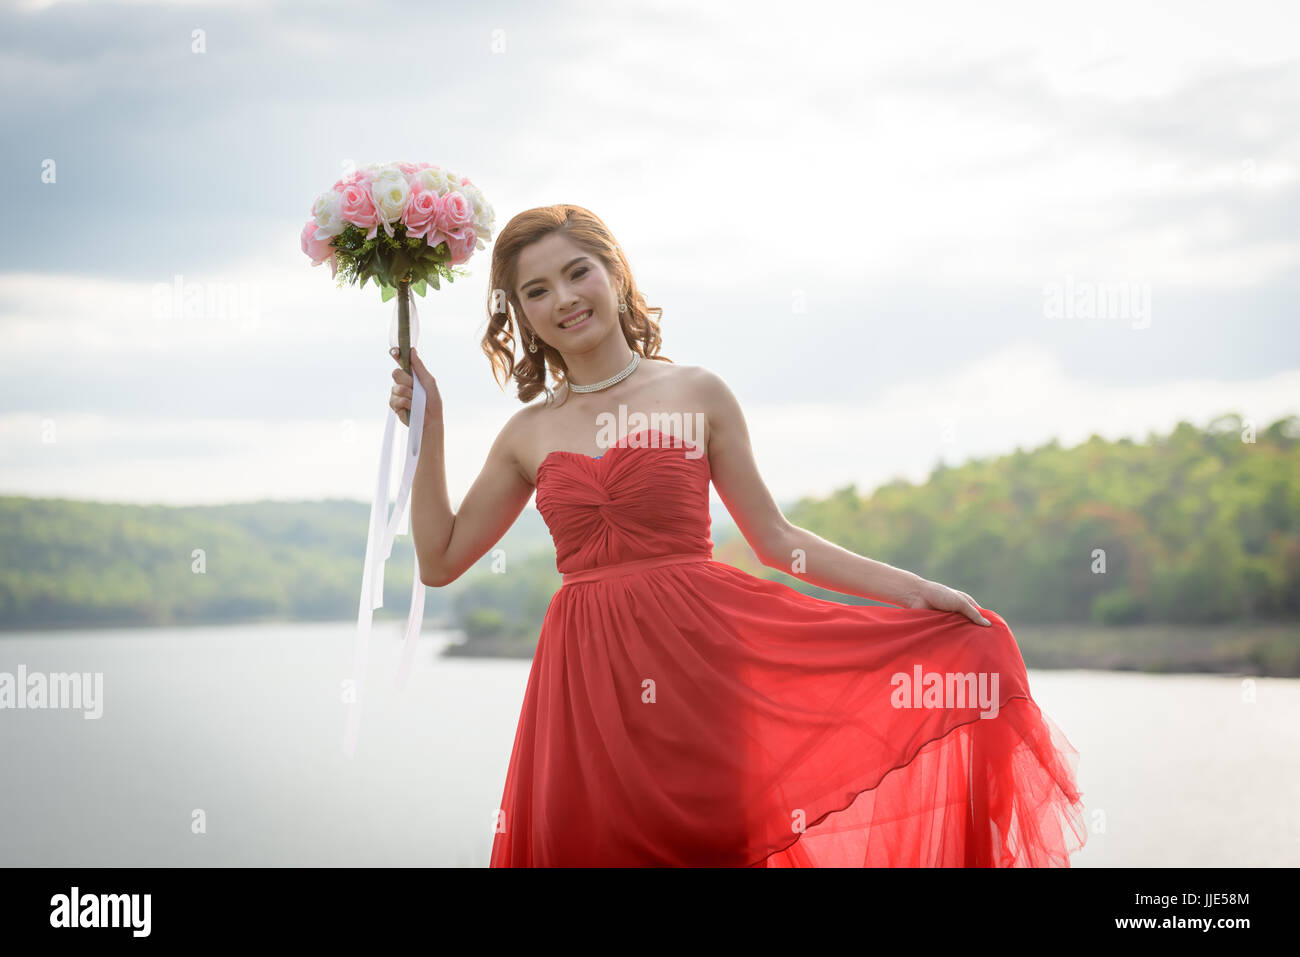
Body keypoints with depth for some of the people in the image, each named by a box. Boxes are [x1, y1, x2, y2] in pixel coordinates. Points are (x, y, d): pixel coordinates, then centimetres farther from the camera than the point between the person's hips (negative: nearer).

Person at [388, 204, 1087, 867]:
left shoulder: (696, 395, 4)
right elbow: (441, 560, 15)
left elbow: (774, 540, 7)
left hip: (706, 645, -2)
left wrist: (912, 589, 1)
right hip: (590, 678, 2)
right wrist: (427, 426, 10)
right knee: (601, 844, 1)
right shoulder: (530, 435, 11)